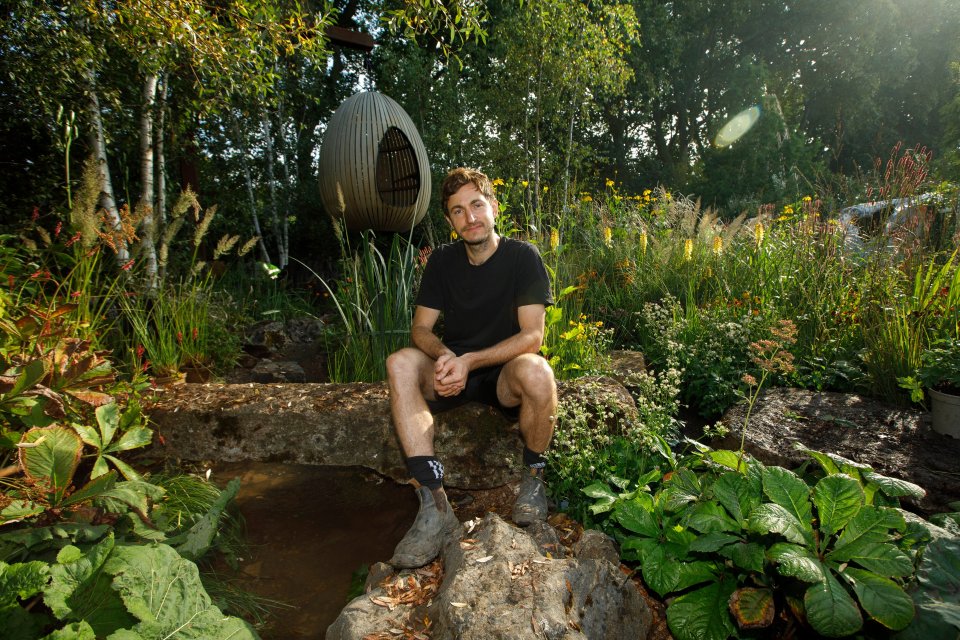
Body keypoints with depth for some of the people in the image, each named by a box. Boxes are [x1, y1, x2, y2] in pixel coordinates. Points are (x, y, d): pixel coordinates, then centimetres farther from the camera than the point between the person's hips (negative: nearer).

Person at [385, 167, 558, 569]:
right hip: (452, 371, 3)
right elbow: (420, 328, -1)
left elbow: (532, 336, -15)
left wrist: (469, 361, -27)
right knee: (400, 362, -26)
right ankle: (434, 505, -30)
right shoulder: (442, 261, 4)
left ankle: (533, 476, -6)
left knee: (536, 371, -37)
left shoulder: (523, 257, -8)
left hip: (503, 374, -3)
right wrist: (443, 354, -25)